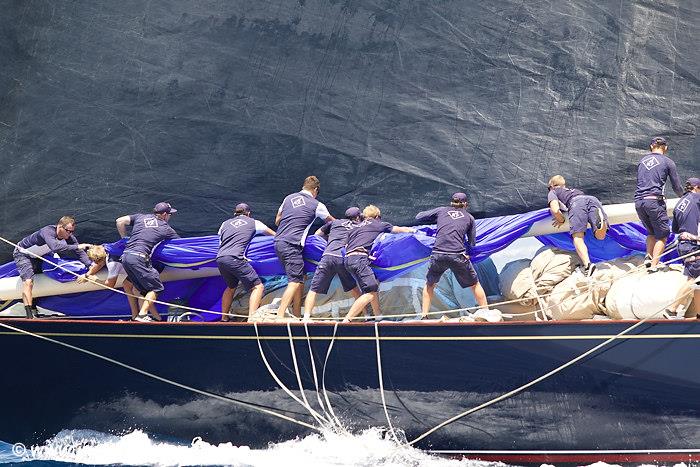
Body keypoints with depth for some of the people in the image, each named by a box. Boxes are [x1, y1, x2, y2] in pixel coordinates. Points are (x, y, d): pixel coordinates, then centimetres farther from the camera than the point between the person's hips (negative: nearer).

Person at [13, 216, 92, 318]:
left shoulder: (69, 237, -16)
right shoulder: (47, 232, -38)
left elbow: (80, 253, -17)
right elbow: (55, 247, -55)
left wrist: (90, 265, -32)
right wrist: (76, 247, -53)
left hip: (37, 255, 8)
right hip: (22, 253, -8)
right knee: (28, 282, -23)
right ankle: (30, 316, -31)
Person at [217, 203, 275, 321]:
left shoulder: (225, 223, 26)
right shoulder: (253, 223, 18)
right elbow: (274, 234, 33)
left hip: (219, 259, 6)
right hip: (234, 259, -6)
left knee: (231, 286, 30)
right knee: (258, 287, -1)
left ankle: (224, 319, 31)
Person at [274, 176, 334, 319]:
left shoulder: (289, 198, 15)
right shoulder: (316, 205, 3)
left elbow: (277, 221, 25)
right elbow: (332, 221, 21)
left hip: (278, 242, 7)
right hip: (292, 245, -7)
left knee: (300, 279, 13)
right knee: (295, 282, -10)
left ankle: (297, 317, 12)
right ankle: (279, 316, -25)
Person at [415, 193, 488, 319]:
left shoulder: (441, 210, 16)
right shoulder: (469, 217, 16)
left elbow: (418, 217, 20)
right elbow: (472, 243, 17)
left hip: (438, 255, 1)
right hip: (458, 255, -1)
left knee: (429, 285, 23)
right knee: (475, 285, 17)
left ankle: (424, 316, 16)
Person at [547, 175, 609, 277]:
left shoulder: (552, 192, 30)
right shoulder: (574, 190, 46)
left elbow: (555, 210, 11)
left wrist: (561, 220, 27)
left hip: (576, 203, -4)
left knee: (578, 237, -14)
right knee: (600, 236, -8)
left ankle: (587, 264, -38)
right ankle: (600, 216, -39)